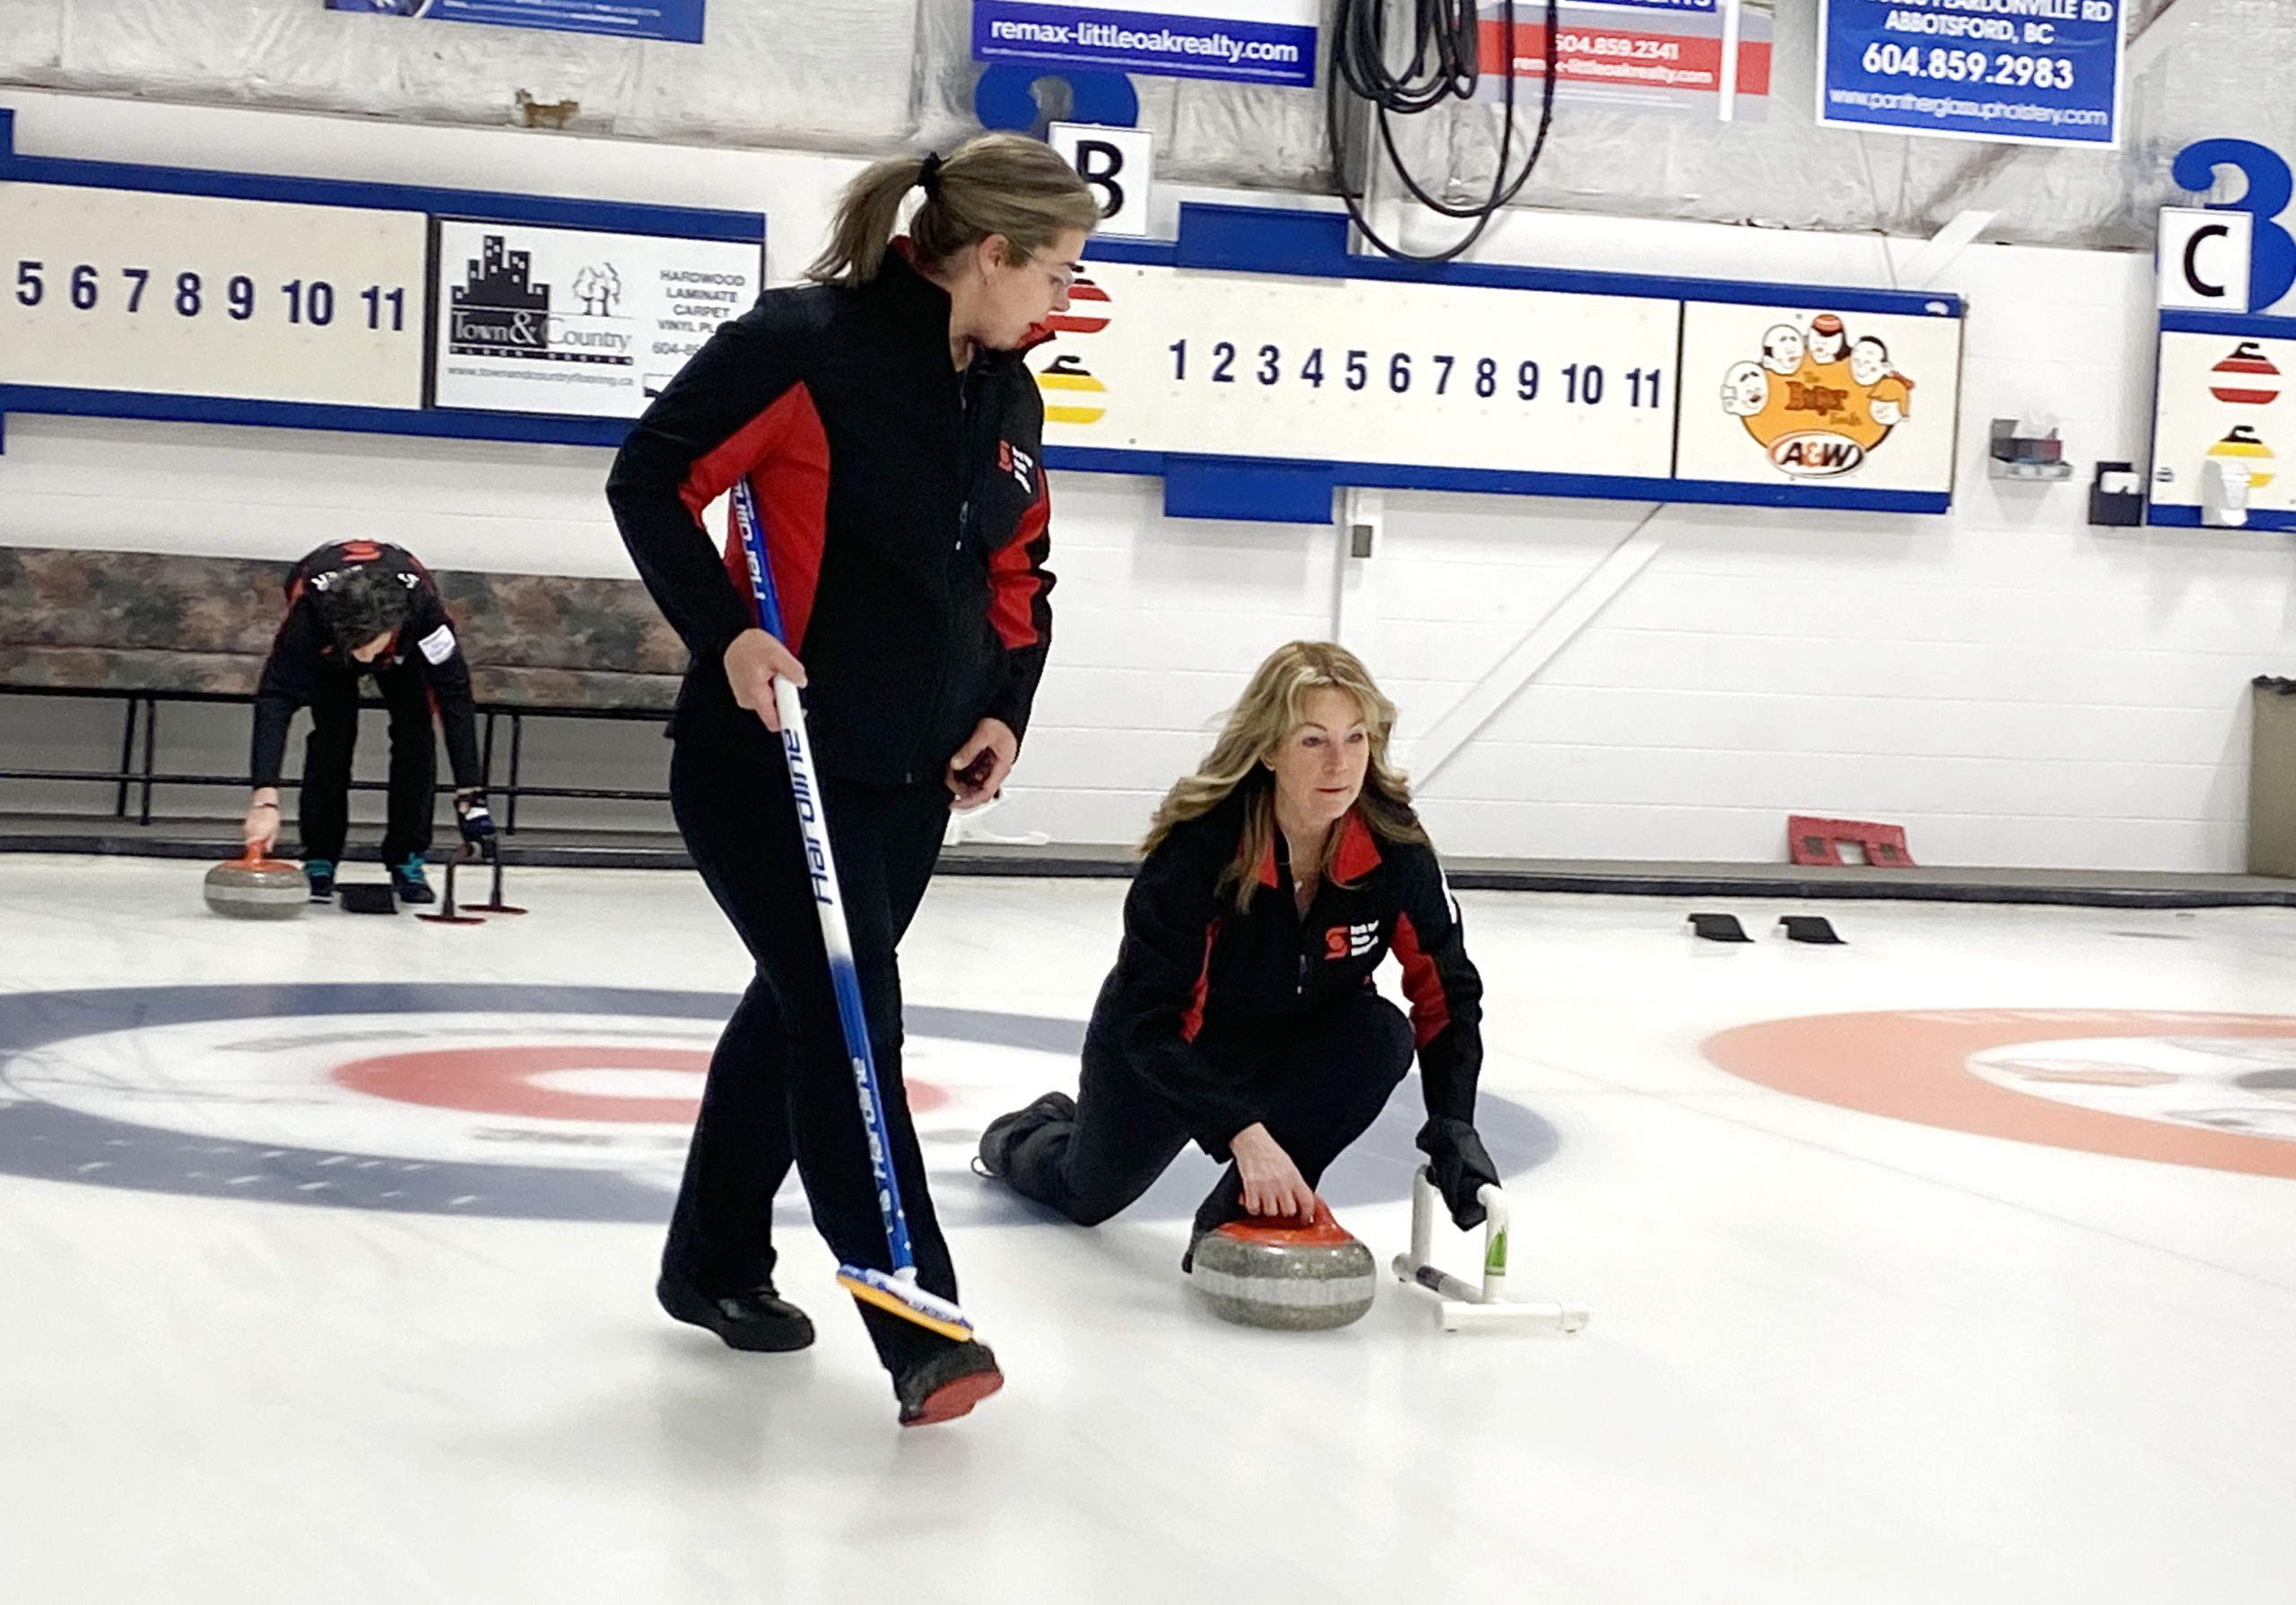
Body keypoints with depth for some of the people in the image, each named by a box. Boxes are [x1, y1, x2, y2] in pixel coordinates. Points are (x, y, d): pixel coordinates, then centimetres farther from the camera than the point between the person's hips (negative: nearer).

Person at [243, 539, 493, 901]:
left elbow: (454, 695, -38)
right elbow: (275, 698, -49)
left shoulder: (423, 604, -44)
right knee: (333, 732, -18)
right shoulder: (308, 610, -46)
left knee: (415, 732, -15)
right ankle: (318, 863, -7)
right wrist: (266, 799, -59)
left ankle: (407, 862, -1)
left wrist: (470, 792, -40)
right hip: (327, 645, -1)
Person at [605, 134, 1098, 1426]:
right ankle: (919, 1329, -10)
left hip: (911, 774, 8)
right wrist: (725, 631, -24)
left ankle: (715, 1262, 34)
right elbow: (654, 478, -15)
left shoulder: (1007, 397, 9)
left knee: (803, 1010, 18)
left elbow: (1021, 573, 19)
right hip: (773, 756, -8)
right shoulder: (806, 342, -16)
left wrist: (1005, 708, 5)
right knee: (850, 1024, -11)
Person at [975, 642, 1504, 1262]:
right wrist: (1244, 1134, -48)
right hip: (1158, 1049, -2)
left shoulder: (1393, 844, -27)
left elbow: (1446, 989, -14)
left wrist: (1452, 1125, -27)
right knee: (1087, 1198, 19)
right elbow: (1147, 1021, -37)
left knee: (1381, 1036, -31)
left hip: (1292, 1040, 2)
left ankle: (1243, 1215, -18)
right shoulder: (1199, 845, -36)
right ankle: (1020, 1137, 56)